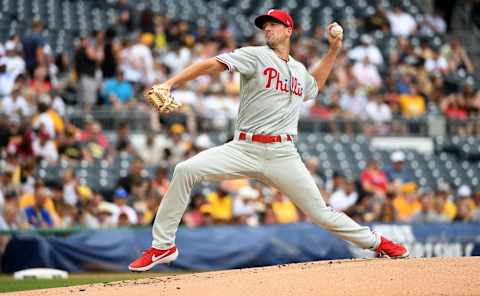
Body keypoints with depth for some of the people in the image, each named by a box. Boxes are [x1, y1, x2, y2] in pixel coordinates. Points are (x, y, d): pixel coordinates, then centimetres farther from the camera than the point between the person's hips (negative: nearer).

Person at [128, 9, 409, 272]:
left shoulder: (299, 70, 17)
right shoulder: (256, 56, 1)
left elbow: (314, 85, 43)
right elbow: (213, 64, -13)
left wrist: (334, 50, 31)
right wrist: (170, 83, -26)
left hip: (282, 154, 2)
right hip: (244, 149, -2)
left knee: (320, 213, 0)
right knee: (186, 170, -23)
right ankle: (163, 246, -13)